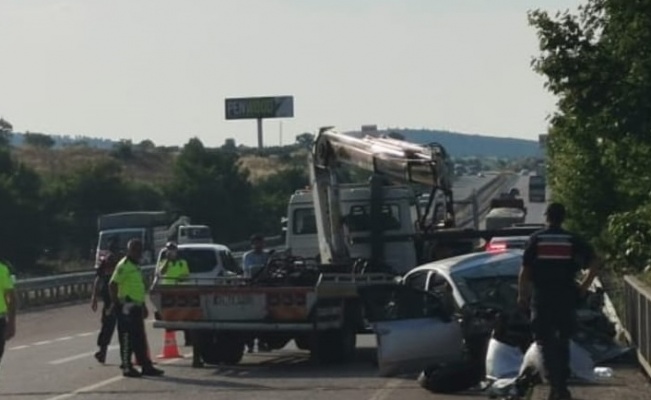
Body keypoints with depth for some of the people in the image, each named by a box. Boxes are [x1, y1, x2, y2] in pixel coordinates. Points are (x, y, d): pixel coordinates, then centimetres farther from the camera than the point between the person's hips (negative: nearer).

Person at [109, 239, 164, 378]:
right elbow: (113, 285, -19)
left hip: (136, 307, 9)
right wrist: (115, 303, -20)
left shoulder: (136, 266, 19)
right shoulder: (124, 266, -12)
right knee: (127, 339, -5)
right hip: (127, 307, -9)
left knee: (140, 340, 11)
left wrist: (143, 306, 24)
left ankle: (146, 366, 15)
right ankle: (127, 367, -1)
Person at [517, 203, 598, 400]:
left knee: (546, 343, 1)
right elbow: (593, 264, -5)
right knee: (563, 341, 16)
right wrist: (584, 287, 6)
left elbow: (525, 270, -5)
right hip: (566, 297, 2)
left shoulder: (536, 239, -2)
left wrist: (522, 295, 5)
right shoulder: (573, 240, 2)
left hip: (541, 297, -2)